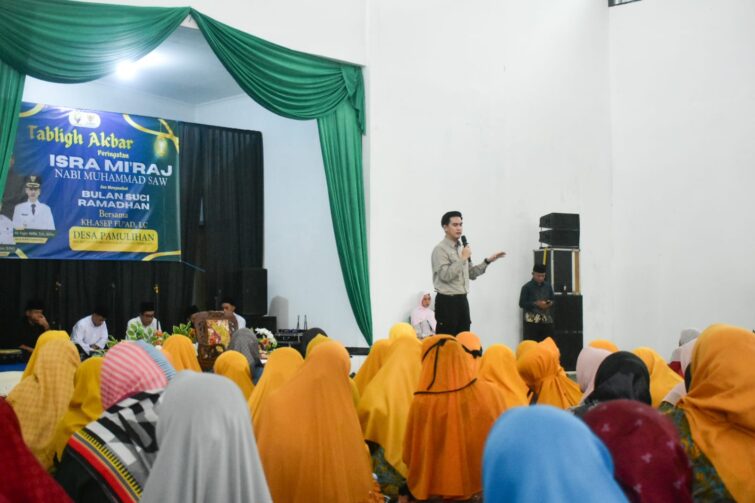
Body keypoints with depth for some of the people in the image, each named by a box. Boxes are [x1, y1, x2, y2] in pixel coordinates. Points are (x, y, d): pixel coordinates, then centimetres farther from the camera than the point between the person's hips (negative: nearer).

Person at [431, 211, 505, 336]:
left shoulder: (462, 248, 16)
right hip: (447, 302, -8)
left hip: (462, 300, 8)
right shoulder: (440, 249, -10)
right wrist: (463, 258, -17)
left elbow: (472, 274, 21)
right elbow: (445, 275, -21)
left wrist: (488, 261, 13)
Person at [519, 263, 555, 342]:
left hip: (547, 320, 5)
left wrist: (550, 303, -5)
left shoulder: (548, 286, 12)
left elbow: (553, 300, 18)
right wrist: (536, 304, -17)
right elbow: (522, 303, -7)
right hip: (531, 320, -5)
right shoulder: (527, 287, -4)